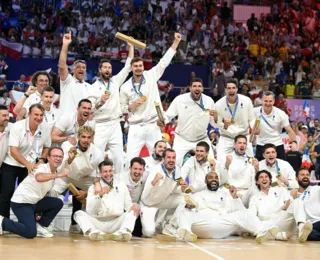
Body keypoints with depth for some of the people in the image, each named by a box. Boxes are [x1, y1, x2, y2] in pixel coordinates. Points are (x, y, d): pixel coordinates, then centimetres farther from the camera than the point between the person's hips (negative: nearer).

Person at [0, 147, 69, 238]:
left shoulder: (53, 174, 9)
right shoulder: (42, 168, -18)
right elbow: (39, 178, -44)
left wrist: (40, 212, 9)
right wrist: (58, 175, -50)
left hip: (34, 202, 9)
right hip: (20, 202, -9)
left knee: (58, 203, -2)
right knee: (30, 233, -20)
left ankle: (39, 226, 7)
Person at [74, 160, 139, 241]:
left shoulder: (122, 186, 15)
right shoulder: (93, 188, 9)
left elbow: (128, 205, 8)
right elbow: (90, 211, -4)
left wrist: (134, 205, -16)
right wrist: (99, 195, -18)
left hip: (117, 223, 1)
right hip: (99, 222, -1)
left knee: (133, 210, -18)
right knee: (79, 213, -19)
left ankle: (123, 231, -48)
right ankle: (94, 232, -50)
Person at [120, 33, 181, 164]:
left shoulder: (151, 76, 1)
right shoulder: (125, 87, 2)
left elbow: (164, 61, -2)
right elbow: (121, 108, 9)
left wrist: (176, 42, -7)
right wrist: (132, 106, -12)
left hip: (153, 126, 1)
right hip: (135, 128, 0)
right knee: (130, 159, -3)